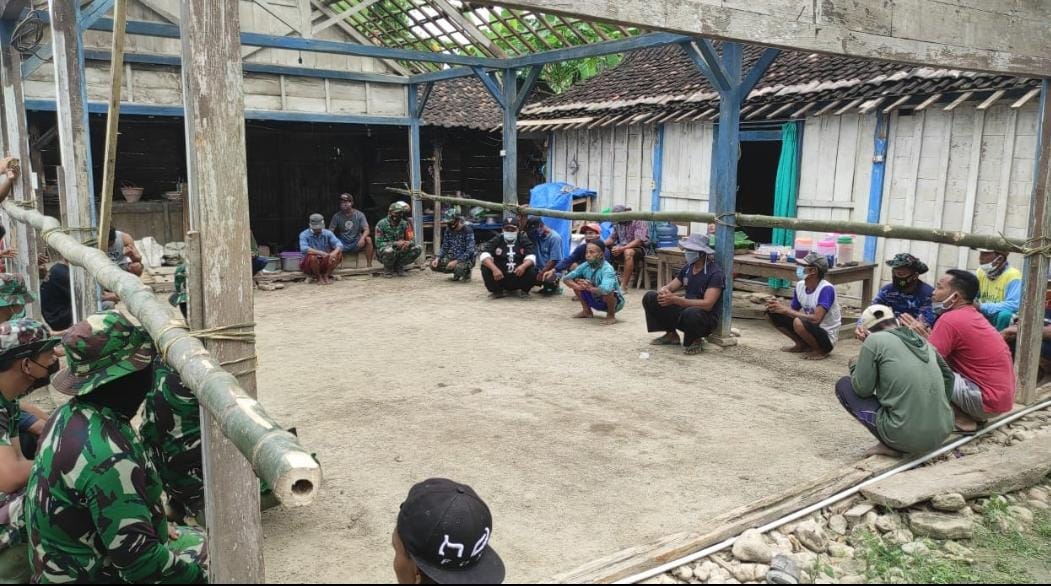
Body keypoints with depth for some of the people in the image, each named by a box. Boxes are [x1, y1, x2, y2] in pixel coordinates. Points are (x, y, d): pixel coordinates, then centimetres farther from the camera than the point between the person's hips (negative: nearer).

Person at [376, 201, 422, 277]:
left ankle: (398, 267, 0)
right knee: (389, 251, -39)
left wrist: (408, 243, -30)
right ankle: (388, 269, -6)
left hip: (400, 252, 4)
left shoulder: (405, 224, -2)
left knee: (418, 249, -16)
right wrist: (395, 243, -29)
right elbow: (379, 243, -16)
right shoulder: (381, 224, -12)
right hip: (384, 254, -4)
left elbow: (412, 240, -4)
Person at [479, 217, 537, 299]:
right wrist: (494, 268, -35)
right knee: (486, 268, -24)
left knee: (532, 270, -28)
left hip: (519, 276, 0)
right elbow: (484, 255, -15)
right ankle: (497, 290, 1)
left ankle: (524, 290, 3)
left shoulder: (524, 240, 0)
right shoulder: (496, 240, -1)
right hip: (500, 277, 1)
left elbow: (531, 257, -13)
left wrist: (523, 266, -37)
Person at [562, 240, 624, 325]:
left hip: (614, 302, -6)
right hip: (595, 300, 6)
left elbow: (605, 289, -47)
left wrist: (590, 288, -29)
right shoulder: (585, 266, -11)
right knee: (576, 281, -6)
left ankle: (611, 315, -8)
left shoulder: (607, 269, -30)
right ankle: (587, 311, 11)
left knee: (606, 291, -38)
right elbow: (567, 278, -8)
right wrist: (578, 287, -28)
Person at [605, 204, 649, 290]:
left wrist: (622, 248, -34)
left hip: (638, 248, -7)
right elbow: (612, 238, 9)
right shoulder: (618, 223, 7)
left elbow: (639, 241, -23)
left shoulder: (638, 221, -13)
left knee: (628, 252, -40)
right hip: (622, 248, 7)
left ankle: (624, 285, -37)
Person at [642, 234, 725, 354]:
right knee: (650, 297, -5)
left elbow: (707, 304, -28)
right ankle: (671, 335, 7)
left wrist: (675, 300, -33)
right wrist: (664, 292, -20)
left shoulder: (715, 273, -18)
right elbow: (669, 287, 8)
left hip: (706, 318, -7)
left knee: (691, 313, -42)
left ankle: (695, 340, -7)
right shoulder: (687, 268, 5)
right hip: (685, 310, 7)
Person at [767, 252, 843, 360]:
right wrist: (780, 307, -16)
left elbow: (816, 319, -33)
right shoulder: (800, 285, -2)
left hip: (827, 337, -7)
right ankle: (802, 345, 9)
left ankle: (820, 350, -8)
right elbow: (793, 311, 7)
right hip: (811, 328, 7)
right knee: (773, 313, -3)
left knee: (798, 323, -36)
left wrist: (786, 310, -27)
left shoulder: (826, 289, -24)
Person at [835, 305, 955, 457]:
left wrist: (855, 366, 15)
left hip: (906, 437, -7)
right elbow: (948, 376, 27)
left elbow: (862, 389, -4)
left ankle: (890, 445, 1)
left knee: (844, 385, 9)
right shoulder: (922, 340, 13)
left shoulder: (874, 340, -5)